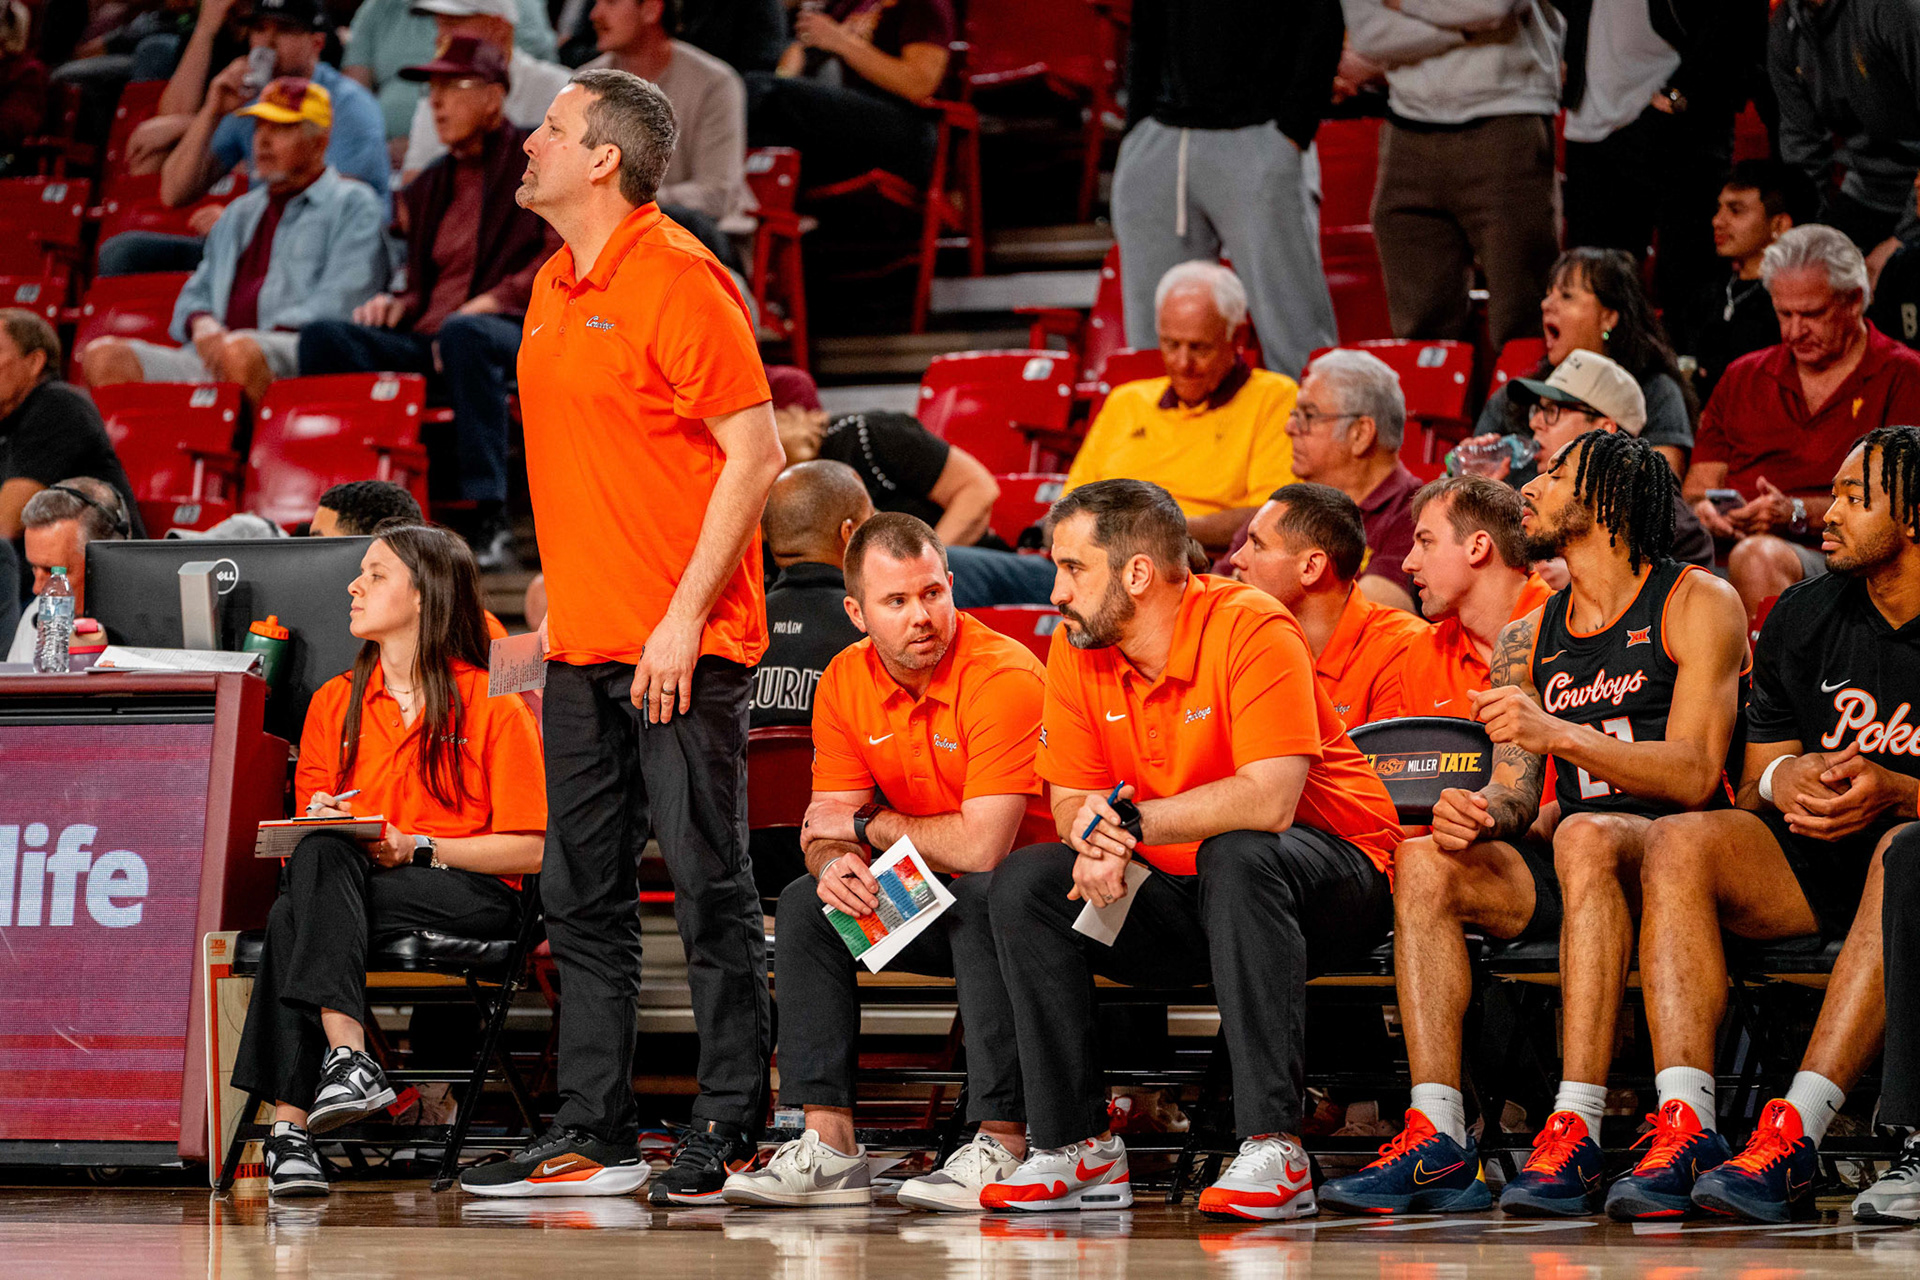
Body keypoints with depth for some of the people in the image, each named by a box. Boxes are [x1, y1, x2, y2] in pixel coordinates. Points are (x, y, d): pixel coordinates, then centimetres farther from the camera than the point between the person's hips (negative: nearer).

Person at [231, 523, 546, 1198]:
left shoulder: (494, 704, 2)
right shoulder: (334, 702, 17)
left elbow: (530, 848, -3)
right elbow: (311, 834, 16)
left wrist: (417, 848, -14)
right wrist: (320, 820, -9)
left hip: (472, 894, -4)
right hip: (348, 884, 4)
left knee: (294, 915, -32)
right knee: (318, 857, -33)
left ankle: (292, 1120, -43)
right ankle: (346, 1053, -46)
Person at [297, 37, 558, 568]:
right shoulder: (430, 186, 28)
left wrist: (488, 302, -15)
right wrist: (398, 303, 7)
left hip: (516, 335, -6)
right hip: (429, 344, 6)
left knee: (464, 333, -41)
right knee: (325, 336, -20)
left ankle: (488, 521, -41)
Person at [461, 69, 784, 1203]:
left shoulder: (679, 279, -12)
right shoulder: (555, 288, 15)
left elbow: (756, 454, -15)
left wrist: (685, 617, -18)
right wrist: (559, 597, 17)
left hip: (682, 648, -9)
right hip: (585, 642, 9)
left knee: (711, 888, -4)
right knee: (584, 895, 9)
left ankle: (732, 1132, 1)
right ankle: (595, 1135, 14)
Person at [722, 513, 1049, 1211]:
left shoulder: (1006, 677, -24)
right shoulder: (846, 683, -2)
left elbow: (981, 846, -30)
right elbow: (827, 826, 1)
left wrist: (868, 826, -14)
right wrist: (834, 863, -25)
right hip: (929, 892, 7)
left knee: (983, 900, -36)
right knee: (806, 904, -11)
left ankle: (1002, 1145, -33)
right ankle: (829, 1146, -15)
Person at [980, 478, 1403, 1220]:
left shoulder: (1251, 630, -20)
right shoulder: (1076, 651, 0)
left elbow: (1268, 802, -30)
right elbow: (1072, 806, 1)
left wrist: (1126, 821, -28)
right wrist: (1099, 847, -23)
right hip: (1181, 901, 6)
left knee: (1236, 855, -37)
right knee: (1023, 884, -12)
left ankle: (1272, 1151, -40)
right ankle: (1076, 1149, -12)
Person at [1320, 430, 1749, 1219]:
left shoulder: (1696, 604, -1)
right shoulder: (1527, 641, 18)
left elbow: (1694, 775, -12)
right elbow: (1516, 791, 11)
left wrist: (1560, 733, -24)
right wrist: (1479, 812, -15)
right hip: (1569, 873, 6)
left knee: (1585, 836, -37)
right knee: (1425, 860, -20)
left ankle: (1576, 1133, -45)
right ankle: (1438, 1140, -31)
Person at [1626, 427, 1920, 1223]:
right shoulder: (1803, 618, 8)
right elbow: (1753, 779, 10)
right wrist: (1780, 779, -14)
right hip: (1811, 860, 5)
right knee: (1680, 841, -22)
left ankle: (1793, 1132, -45)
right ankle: (1685, 1126, -36)